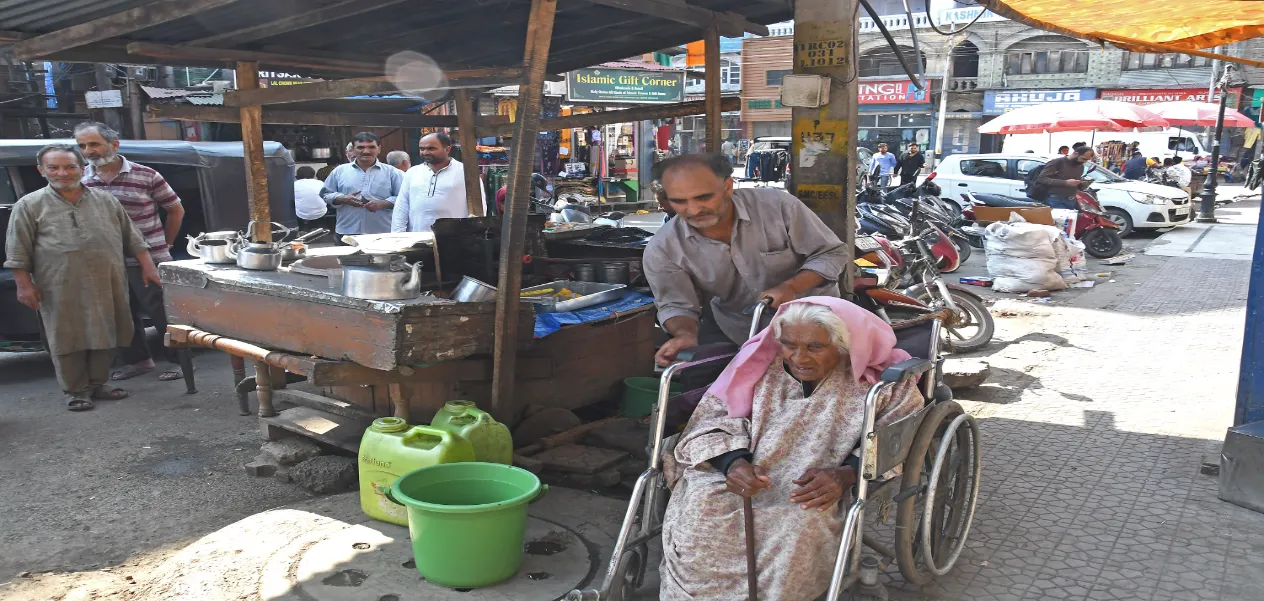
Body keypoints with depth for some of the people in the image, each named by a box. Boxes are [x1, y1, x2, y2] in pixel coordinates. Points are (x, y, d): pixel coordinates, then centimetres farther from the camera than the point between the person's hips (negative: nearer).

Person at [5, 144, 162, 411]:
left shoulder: (106, 201, 10)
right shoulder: (29, 206, 1)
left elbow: (133, 240, 13)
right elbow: (18, 253, 1)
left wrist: (147, 267, 8)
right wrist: (25, 285, -5)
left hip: (108, 286, 3)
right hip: (62, 290, -3)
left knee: (106, 337, 9)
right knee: (69, 339, 3)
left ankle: (97, 383, 24)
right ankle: (75, 390, 15)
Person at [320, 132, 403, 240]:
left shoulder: (392, 173, 5)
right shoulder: (340, 171, 12)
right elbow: (325, 195, 13)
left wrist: (382, 204, -15)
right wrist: (343, 199, -7)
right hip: (347, 233, 2)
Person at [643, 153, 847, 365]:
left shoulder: (778, 205, -24)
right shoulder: (662, 249, -19)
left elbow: (831, 253, -15)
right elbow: (676, 304, -9)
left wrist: (790, 288, -32)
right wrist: (685, 333, -32)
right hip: (733, 329, 2)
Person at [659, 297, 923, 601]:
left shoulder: (879, 382, -1)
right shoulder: (759, 365, 3)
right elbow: (712, 419, 2)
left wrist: (845, 474, -22)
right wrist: (734, 462, -19)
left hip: (812, 499, -1)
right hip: (737, 483, 2)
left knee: (800, 531, -35)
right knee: (694, 516, -27)